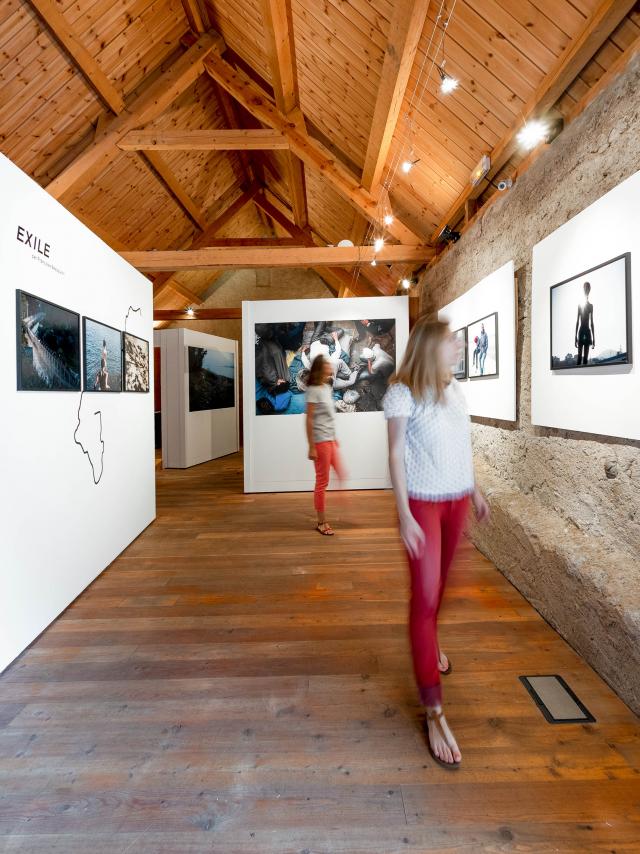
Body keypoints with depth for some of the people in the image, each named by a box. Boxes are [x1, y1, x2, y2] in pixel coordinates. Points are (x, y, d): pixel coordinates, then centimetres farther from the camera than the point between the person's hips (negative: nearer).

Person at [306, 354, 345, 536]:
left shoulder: (327, 387, 11)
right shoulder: (313, 390, -14)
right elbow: (309, 420, -16)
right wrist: (311, 447, -18)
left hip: (330, 439, 8)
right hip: (320, 441, -8)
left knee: (341, 475, 14)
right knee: (322, 482, 1)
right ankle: (321, 522, 13)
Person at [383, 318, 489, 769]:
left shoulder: (455, 388, 6)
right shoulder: (402, 392, -13)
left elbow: (463, 444, 14)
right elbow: (396, 453, -13)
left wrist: (476, 490, 16)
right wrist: (404, 515, -17)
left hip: (457, 499, 6)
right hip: (423, 502, -6)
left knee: (439, 583, 19)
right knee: (425, 595, -4)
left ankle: (430, 643, 47)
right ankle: (434, 710, 6)